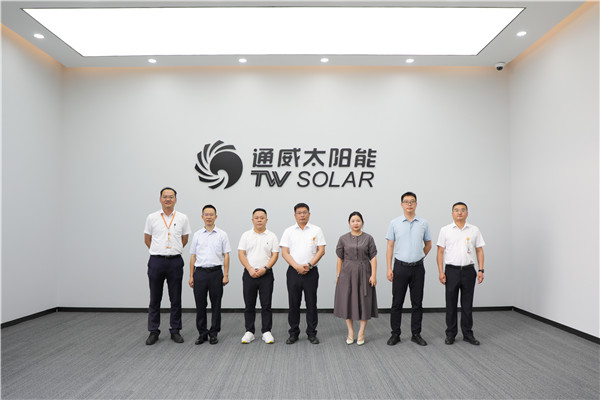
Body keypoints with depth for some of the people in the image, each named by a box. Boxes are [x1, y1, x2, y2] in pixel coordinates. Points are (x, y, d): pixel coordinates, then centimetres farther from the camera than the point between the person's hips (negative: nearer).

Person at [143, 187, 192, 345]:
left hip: (175, 262, 0)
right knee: (155, 299, 7)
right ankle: (153, 332, 18)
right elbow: (147, 239, 11)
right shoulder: (152, 218, 1)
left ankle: (175, 331, 17)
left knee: (176, 299, 7)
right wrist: (160, 252, 12)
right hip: (156, 261, 0)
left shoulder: (182, 218, 2)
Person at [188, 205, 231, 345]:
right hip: (200, 272, 2)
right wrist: (191, 276, 3)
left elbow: (226, 255, 1)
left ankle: (214, 333, 16)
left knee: (216, 305, 4)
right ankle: (202, 333, 18)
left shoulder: (222, 234, 2)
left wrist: (226, 275, -7)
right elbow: (193, 256, 9)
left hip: (216, 272, -1)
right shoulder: (197, 235, 8)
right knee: (200, 305, 6)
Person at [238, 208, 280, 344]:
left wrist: (264, 269, -15)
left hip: (266, 274, -1)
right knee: (249, 305, 7)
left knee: (266, 305, 3)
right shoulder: (246, 235, 5)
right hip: (249, 274, 1)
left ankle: (266, 332, 11)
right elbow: (241, 254, -1)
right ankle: (249, 332, 17)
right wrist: (250, 269, -13)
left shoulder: (272, 236, 3)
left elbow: (275, 255, -2)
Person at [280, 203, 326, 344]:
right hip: (293, 272, 1)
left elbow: (321, 250, -1)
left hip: (311, 272, -1)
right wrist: (297, 266, -13)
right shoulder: (289, 231, 5)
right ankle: (293, 333, 18)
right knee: (293, 303, 6)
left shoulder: (316, 230, 4)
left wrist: (309, 265, -13)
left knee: (311, 303, 4)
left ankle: (312, 333, 16)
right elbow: (284, 252, -1)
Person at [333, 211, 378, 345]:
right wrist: (338, 275, 4)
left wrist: (373, 275, -9)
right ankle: (350, 332, 20)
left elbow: (373, 258, -1)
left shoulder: (368, 238, 1)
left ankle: (361, 333, 15)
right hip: (347, 274, 1)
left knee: (364, 302, 2)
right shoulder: (343, 239, 3)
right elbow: (340, 259, 6)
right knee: (347, 302, 5)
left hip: (364, 273, -1)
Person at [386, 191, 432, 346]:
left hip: (418, 268, 2)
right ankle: (395, 334, 15)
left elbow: (428, 245, 16)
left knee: (417, 303, 7)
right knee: (397, 303, 4)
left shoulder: (423, 223, 3)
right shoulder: (395, 223, -1)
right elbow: (390, 246, -1)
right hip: (400, 267, -1)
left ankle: (416, 334, 19)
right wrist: (389, 268, -6)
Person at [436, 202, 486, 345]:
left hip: (468, 271, 1)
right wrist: (441, 272, -7)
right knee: (451, 304, 6)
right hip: (451, 271, -1)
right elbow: (440, 252, 0)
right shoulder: (445, 230, 0)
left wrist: (481, 270, -3)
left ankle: (468, 333, 21)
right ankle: (450, 333, 17)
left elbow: (479, 251, 6)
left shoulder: (474, 230, 5)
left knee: (467, 305, 9)